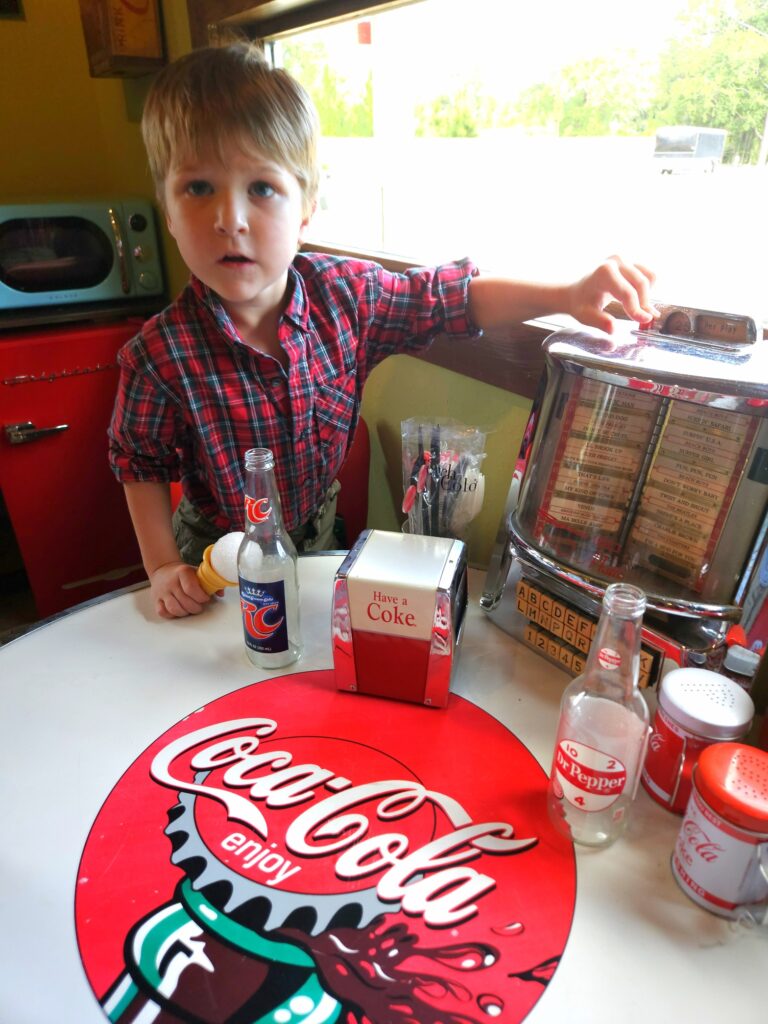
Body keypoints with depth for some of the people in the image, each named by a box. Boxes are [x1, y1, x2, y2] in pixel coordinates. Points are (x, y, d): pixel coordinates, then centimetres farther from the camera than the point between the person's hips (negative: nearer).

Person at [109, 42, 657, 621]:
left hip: (317, 536, 3)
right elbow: (140, 463, -11)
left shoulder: (346, 293, -21)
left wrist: (568, 296, -23)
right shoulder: (162, 355, -27)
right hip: (216, 557, -2)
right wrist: (163, 568, -14)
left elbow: (453, 297, -11)